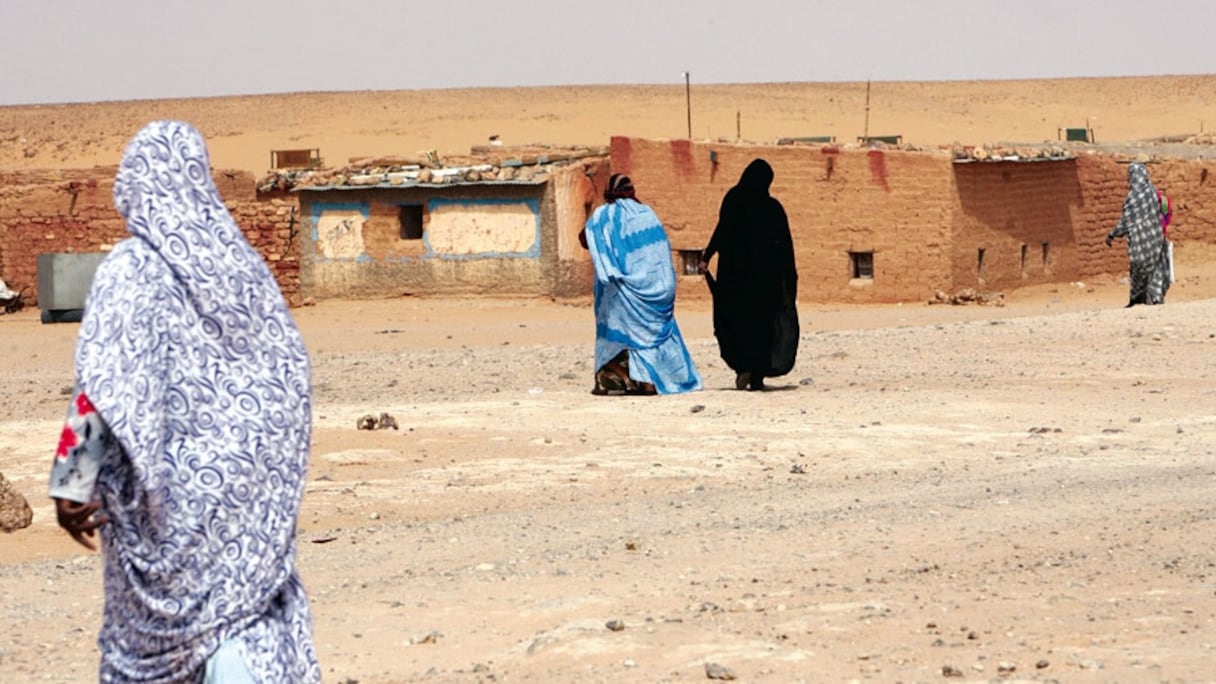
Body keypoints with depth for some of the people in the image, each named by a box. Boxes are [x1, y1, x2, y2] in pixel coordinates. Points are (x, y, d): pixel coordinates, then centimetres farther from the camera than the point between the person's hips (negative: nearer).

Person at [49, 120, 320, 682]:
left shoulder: (131, 269, -12)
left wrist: (71, 482, -15)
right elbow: (289, 366, 9)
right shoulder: (242, 261, 4)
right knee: (250, 598, 7)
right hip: (250, 472, 4)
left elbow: (102, 385, -18)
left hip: (169, 482, -4)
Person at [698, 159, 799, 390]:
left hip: (736, 270, -2)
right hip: (767, 274, 2)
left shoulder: (734, 199, -3)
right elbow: (786, 243, 2)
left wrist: (707, 256, -11)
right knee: (763, 322, 8)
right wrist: (789, 277, 7)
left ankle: (743, 365, -14)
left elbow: (723, 230, -14)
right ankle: (758, 375, 3)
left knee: (734, 319, 6)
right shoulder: (773, 207, 3)